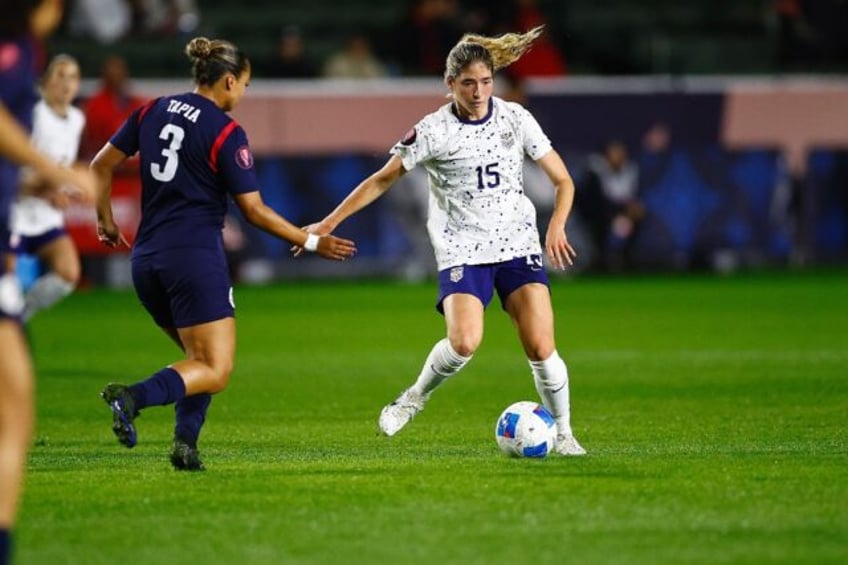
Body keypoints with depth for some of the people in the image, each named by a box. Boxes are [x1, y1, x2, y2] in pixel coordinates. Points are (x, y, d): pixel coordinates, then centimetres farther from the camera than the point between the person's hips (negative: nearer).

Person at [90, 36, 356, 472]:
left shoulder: (152, 111, 9)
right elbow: (254, 211, -9)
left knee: (200, 358, 21)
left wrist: (106, 222, 24)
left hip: (146, 258, 7)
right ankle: (134, 396, -29)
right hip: (196, 257, -7)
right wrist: (312, 243, 1)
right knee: (215, 372, -5)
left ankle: (185, 442, 1)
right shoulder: (226, 133, -8)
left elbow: (101, 166, 11)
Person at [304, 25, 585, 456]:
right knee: (464, 342, -25)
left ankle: (563, 433, 8)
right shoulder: (434, 131, -5)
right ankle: (416, 397, 4)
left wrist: (556, 226, -13)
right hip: (462, 250, -2)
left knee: (541, 347, -12)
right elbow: (382, 180, 4)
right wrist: (328, 223, 1)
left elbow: (563, 181, 6)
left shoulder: (515, 119, 0)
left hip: (517, 246, 2)